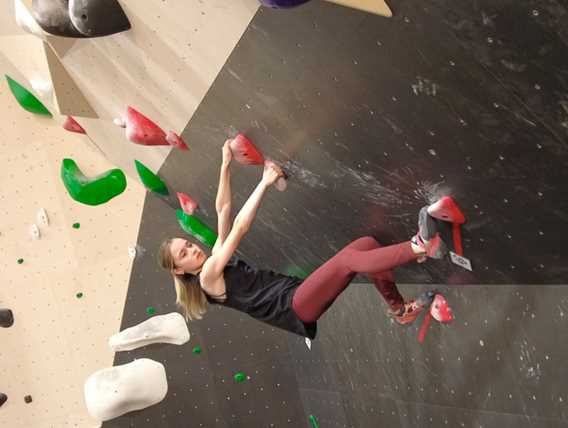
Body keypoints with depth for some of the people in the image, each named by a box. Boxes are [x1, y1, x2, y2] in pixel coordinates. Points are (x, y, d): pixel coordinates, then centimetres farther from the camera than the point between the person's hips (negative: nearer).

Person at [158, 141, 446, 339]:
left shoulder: (217, 259, 21)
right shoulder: (208, 276, -3)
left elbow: (223, 210, 15)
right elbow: (240, 228, -10)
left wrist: (226, 165, 10)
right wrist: (265, 182, -10)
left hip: (300, 293, 8)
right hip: (293, 308, -8)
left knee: (366, 243, -8)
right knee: (349, 259, -30)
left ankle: (398, 309, -3)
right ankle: (418, 246, -30)